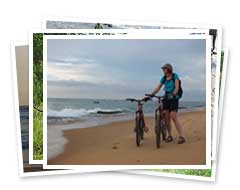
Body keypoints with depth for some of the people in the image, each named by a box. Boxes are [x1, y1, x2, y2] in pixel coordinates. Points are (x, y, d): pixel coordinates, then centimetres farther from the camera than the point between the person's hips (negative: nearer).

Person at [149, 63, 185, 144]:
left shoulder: (175, 76, -3)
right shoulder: (163, 78, 9)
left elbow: (177, 87, -12)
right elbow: (157, 88, 6)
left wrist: (174, 94, -29)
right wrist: (151, 94, -6)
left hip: (173, 98, -5)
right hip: (166, 98, 5)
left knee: (174, 117, -15)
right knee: (166, 117, -1)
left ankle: (181, 137, -12)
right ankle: (169, 136, 11)